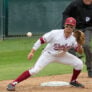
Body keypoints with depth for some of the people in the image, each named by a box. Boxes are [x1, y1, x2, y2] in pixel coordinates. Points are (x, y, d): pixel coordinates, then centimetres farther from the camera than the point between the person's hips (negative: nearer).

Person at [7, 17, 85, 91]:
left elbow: (80, 52, -12)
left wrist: (79, 44, -34)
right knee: (35, 70, -23)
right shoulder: (55, 33, -26)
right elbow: (41, 40, -18)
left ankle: (73, 81, 20)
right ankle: (13, 83, -20)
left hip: (62, 56, 5)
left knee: (79, 63, -7)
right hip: (48, 54, -4)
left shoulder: (74, 37, -15)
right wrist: (32, 52, -21)